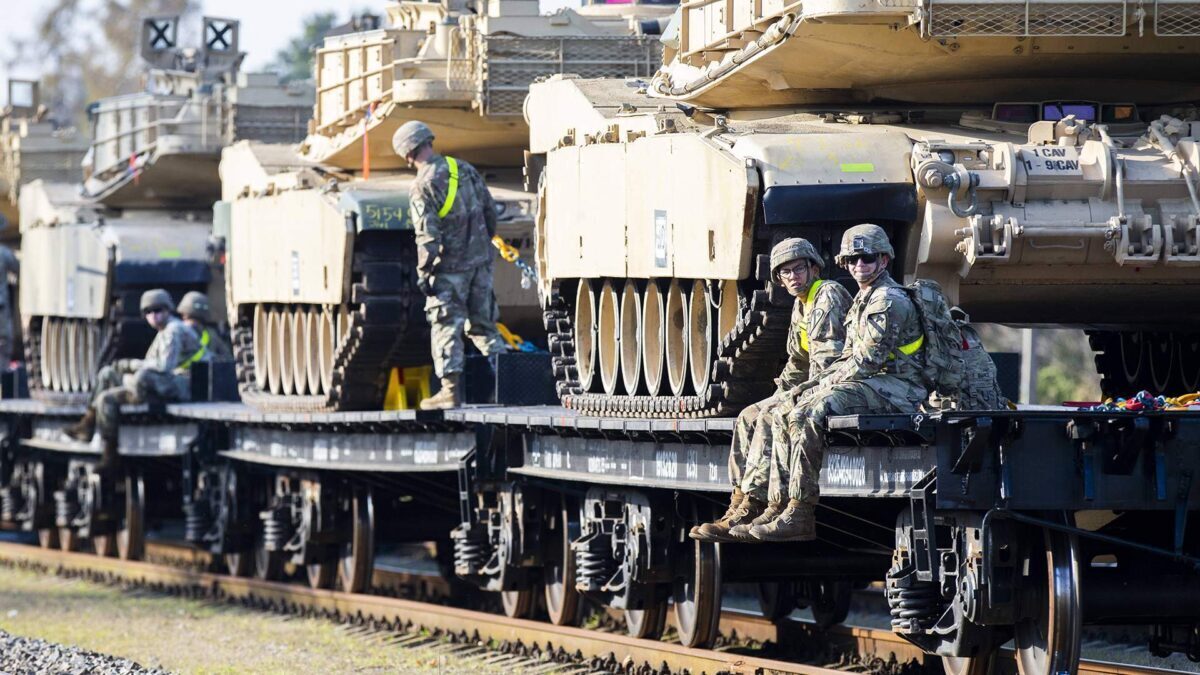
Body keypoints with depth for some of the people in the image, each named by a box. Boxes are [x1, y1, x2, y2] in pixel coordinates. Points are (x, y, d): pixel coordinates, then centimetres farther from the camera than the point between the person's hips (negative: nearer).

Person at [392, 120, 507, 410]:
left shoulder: (422, 186, -14)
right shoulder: (464, 169, 6)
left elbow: (428, 236, -18)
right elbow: (490, 210, 11)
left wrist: (423, 273, -11)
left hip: (450, 266, -6)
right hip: (480, 261, 6)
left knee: (446, 326, 0)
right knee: (483, 324, 16)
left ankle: (451, 388, -3)